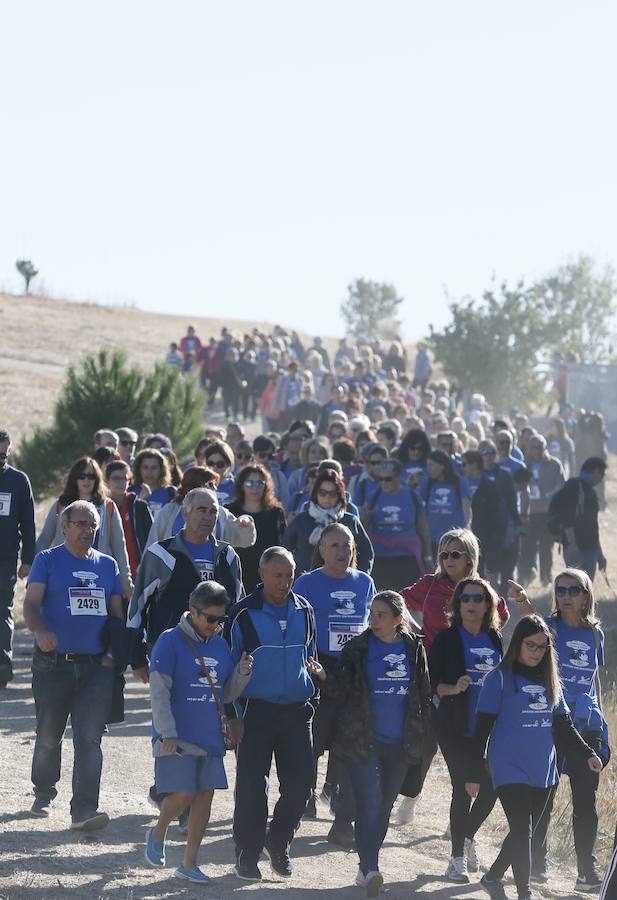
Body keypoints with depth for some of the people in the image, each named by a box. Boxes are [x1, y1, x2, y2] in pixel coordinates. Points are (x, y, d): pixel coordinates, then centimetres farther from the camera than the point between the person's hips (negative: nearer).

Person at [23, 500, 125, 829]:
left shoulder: (107, 565, 13)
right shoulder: (48, 560, 1)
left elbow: (116, 613, 19)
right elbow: (30, 604, -10)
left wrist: (115, 652, 5)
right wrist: (41, 632, -31)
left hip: (97, 666, 2)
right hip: (53, 664, -2)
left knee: (89, 739, -9)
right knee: (48, 736, 10)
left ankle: (84, 810, -14)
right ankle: (44, 794, 33)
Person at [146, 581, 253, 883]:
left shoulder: (221, 646, 11)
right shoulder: (170, 641, -8)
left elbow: (226, 694, 16)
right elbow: (159, 691, -11)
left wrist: (241, 674, -4)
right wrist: (167, 733, -16)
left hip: (210, 738, 6)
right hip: (177, 738, -6)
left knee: (205, 796, 3)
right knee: (182, 794, -13)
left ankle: (189, 864, 12)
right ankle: (157, 835, 18)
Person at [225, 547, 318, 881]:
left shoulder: (304, 611, 8)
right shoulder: (243, 614, -6)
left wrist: (311, 699, 17)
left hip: (297, 712, 4)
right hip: (257, 711, -4)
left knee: (300, 781, 1)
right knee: (252, 784, -2)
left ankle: (279, 842, 22)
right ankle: (247, 855, 8)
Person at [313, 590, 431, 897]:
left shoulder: (414, 649, 5)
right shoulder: (357, 648, -2)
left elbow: (424, 694, 12)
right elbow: (343, 690, -5)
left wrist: (420, 734, 8)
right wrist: (324, 677, -25)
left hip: (399, 743, 3)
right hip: (363, 741, -3)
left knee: (384, 806, 11)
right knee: (370, 803, -15)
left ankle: (367, 867, 22)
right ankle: (370, 869, -17)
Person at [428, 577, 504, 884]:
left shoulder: (494, 639, 11)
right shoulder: (447, 638, -3)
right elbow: (430, 682, -6)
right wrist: (453, 688, -24)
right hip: (455, 728, -5)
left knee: (492, 787, 0)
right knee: (463, 787, -8)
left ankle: (466, 834, 29)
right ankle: (458, 857, 4)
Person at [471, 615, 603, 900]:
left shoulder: (549, 681, 11)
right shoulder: (501, 679, -6)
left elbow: (563, 725, 16)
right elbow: (482, 729, -6)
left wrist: (586, 754, 1)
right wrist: (474, 774, -7)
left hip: (543, 771, 6)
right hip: (511, 769, -6)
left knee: (525, 832, 12)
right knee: (523, 833, -12)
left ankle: (493, 877, 31)